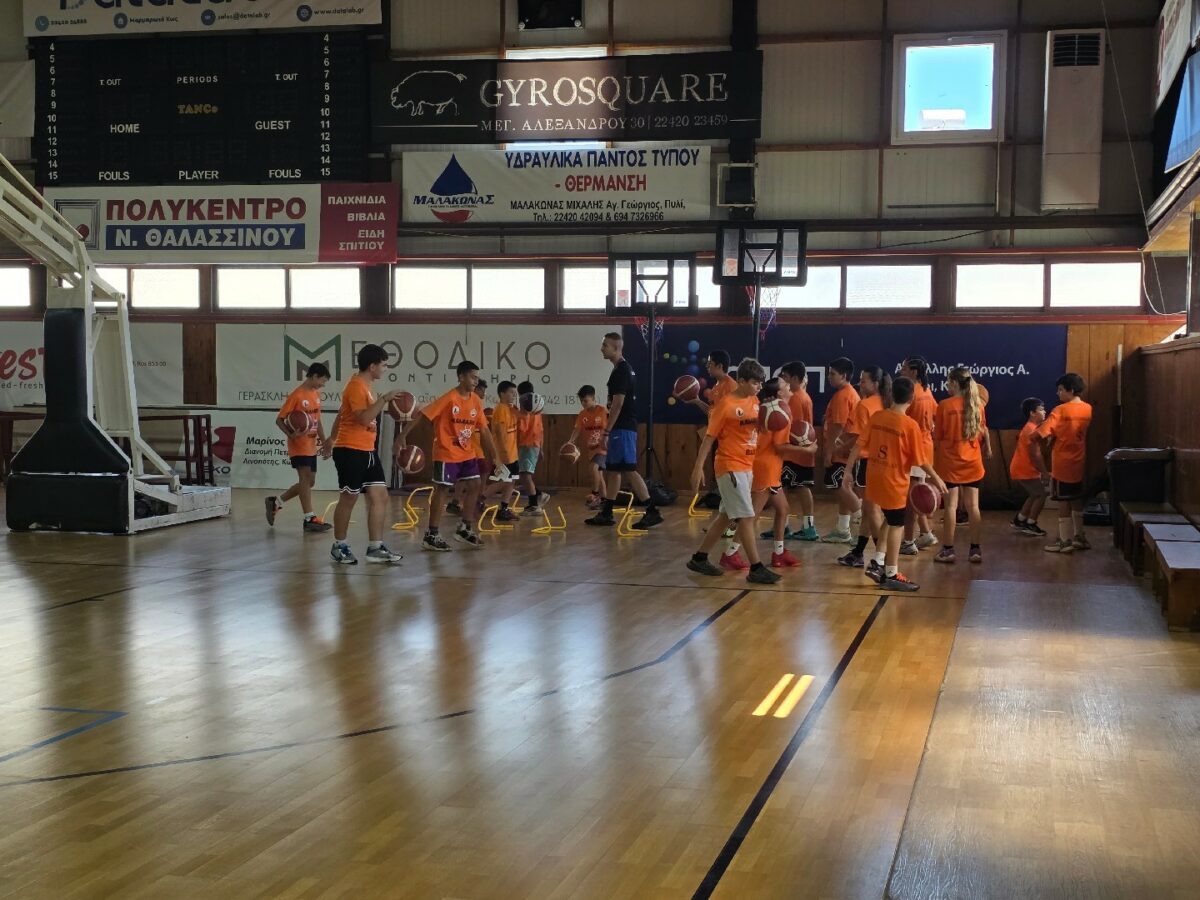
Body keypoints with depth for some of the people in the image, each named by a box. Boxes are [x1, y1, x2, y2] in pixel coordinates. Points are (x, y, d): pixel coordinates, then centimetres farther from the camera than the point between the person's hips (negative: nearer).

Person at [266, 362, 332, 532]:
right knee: (306, 478, -14)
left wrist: (324, 442, 16)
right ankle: (310, 519, -15)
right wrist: (291, 434, -28)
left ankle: (276, 502, 25)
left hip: (312, 446, 9)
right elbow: (279, 419, -11)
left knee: (309, 482, 11)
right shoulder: (296, 395, -12)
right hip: (299, 446, -9)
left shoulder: (316, 394, 11)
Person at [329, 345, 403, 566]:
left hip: (367, 450, 9)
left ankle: (375, 548, 3)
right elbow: (363, 418, -27)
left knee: (380, 496, 2)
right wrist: (384, 399, -26)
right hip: (350, 451, -9)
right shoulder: (356, 386, -14)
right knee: (348, 498, 1)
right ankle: (339, 546, 15)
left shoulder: (366, 386, 15)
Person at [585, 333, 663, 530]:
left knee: (629, 470, -11)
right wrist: (610, 430, 22)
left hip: (623, 428, -10)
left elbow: (618, 404, -20)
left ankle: (652, 512, -12)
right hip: (622, 428, 10)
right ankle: (606, 514, 18)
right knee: (612, 469, 13)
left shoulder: (621, 371, -15)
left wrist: (606, 431, -19)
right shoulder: (623, 368, 16)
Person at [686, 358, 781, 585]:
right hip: (730, 467, -8)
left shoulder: (755, 402, 8)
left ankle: (699, 558, 23)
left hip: (747, 466, 8)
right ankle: (756, 568, -9)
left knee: (727, 516, 13)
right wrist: (698, 467, -16)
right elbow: (710, 437, -12)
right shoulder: (726, 404, -13)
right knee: (746, 516, -11)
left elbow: (759, 428, 21)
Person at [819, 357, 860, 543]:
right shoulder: (851, 393, 15)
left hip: (839, 452, -10)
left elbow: (838, 426, -21)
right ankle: (843, 529, 18)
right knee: (844, 489, 13)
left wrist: (828, 451, -18)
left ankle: (843, 531, 0)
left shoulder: (841, 396, -17)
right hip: (845, 450, 10)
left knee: (842, 489, -4)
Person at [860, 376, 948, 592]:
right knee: (896, 526, 5)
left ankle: (877, 563, 20)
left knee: (889, 519, 22)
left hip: (875, 478, 6)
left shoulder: (876, 417, -2)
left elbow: (865, 445, 7)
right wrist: (936, 478, 2)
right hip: (895, 482, -6)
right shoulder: (910, 425, -17)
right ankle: (891, 575, 11)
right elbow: (920, 460, -12)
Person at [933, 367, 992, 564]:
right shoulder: (977, 404, 0)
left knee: (951, 506, 1)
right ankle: (975, 549, 9)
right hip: (972, 463, 3)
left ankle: (948, 550, 5)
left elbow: (937, 437, -6)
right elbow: (983, 432, 9)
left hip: (950, 463, -3)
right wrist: (988, 449, 26)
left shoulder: (945, 405, -10)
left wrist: (936, 461, 5)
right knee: (973, 506, 7)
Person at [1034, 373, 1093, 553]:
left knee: (1063, 502, 2)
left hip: (1063, 464, -6)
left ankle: (1065, 541, 6)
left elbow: (1041, 434, -21)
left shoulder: (1060, 410, -15)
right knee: (1077, 500, 18)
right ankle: (1079, 537, 25)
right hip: (1080, 463, 6)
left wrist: (1043, 444, 1)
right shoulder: (1088, 409, 3)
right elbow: (1087, 434, 13)